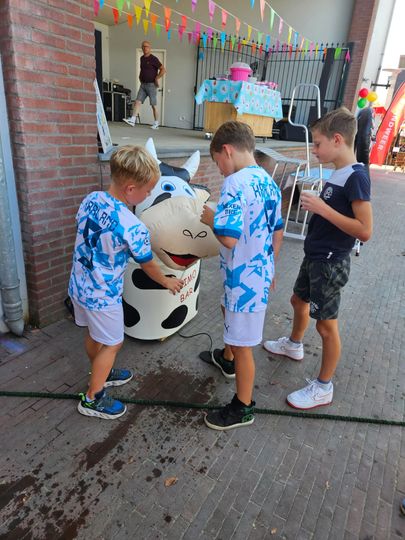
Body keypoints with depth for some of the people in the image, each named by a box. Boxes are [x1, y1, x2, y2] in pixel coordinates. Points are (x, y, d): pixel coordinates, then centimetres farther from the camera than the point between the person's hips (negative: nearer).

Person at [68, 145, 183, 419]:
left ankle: (102, 374, 50)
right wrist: (167, 282, 8)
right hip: (103, 296, -8)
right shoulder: (134, 228, -27)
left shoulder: (90, 199, -7)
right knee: (112, 344, 14)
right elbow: (148, 266, -11)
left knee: (94, 334, 26)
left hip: (79, 286, 8)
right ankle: (92, 398, 29)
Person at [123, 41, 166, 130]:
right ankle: (132, 120, -10)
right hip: (143, 85, 7)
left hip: (151, 85, -7)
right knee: (137, 101, -5)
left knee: (154, 105, -1)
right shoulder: (142, 58, 13)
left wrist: (156, 78, -13)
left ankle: (156, 124, 8)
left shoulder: (153, 59, -9)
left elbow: (163, 70, -15)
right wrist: (140, 77, 17)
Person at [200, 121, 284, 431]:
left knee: (242, 344, 6)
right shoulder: (269, 182, 5)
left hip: (245, 279, -9)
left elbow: (229, 238, -30)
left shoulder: (236, 183, -22)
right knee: (229, 312, 32)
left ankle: (243, 408, 26)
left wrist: (211, 218, -11)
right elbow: (278, 233, 12)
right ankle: (229, 358, 58)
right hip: (261, 272, 9)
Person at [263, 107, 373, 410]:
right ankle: (294, 345, 53)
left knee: (326, 324, 3)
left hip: (331, 264, -9)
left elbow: (365, 230, -25)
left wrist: (323, 209, -26)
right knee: (299, 300, 26)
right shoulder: (338, 174, 6)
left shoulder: (356, 177, -20)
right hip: (315, 257, 9)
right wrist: (318, 206, 5)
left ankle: (323, 388, 21)